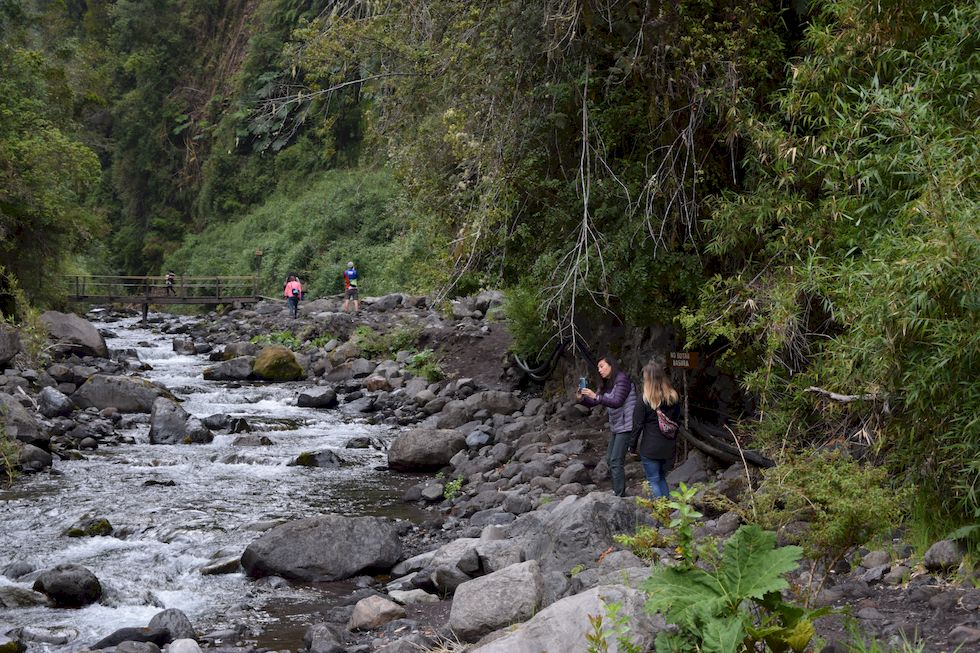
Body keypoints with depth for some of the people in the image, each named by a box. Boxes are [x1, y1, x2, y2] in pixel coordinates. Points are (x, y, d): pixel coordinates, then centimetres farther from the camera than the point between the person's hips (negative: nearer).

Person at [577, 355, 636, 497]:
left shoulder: (622, 379, -13)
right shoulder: (606, 385, 13)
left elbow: (617, 402, -24)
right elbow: (592, 402, 11)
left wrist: (596, 396, -29)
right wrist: (581, 399, -10)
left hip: (626, 426, -10)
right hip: (616, 427, 10)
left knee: (616, 462, -13)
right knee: (610, 460, 14)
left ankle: (619, 495, -11)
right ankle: (617, 491, 22)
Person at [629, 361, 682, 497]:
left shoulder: (644, 399, -13)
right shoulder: (673, 397, 2)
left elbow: (637, 425, -10)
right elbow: (677, 421, 11)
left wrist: (632, 445, 1)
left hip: (650, 447, -5)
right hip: (669, 447, 5)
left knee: (653, 481, 5)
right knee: (662, 478, 21)